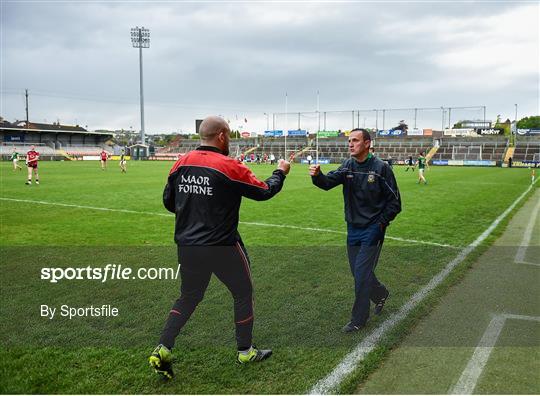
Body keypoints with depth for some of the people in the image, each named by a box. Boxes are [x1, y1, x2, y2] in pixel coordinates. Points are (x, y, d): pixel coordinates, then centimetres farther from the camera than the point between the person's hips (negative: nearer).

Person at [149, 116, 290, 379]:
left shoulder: (181, 164, 1)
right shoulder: (229, 167, -16)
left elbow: (168, 202, 11)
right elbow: (264, 192, -6)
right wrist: (280, 173, 12)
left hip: (187, 246, 5)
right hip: (222, 248, -5)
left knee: (188, 298, 22)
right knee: (243, 294, 16)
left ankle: (162, 350, 14)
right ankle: (245, 351, 29)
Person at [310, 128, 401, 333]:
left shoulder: (381, 167, -12)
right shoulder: (348, 166, 2)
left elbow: (395, 202, -7)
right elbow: (329, 181, -14)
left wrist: (381, 223, -12)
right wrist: (317, 176, -34)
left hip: (372, 229, -5)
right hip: (353, 228, 6)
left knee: (362, 272, -5)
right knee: (358, 272, 15)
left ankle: (359, 319, 10)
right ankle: (381, 294, 43)